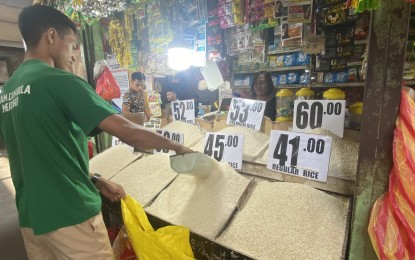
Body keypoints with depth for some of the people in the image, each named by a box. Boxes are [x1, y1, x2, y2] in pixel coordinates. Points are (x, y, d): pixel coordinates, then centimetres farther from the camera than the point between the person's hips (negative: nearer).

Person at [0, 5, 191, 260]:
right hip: (70, 215, -8)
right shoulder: (60, 81, -18)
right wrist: (177, 146, -9)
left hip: (31, 217, 8)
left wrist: (96, 181, 10)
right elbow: (128, 133, -23)